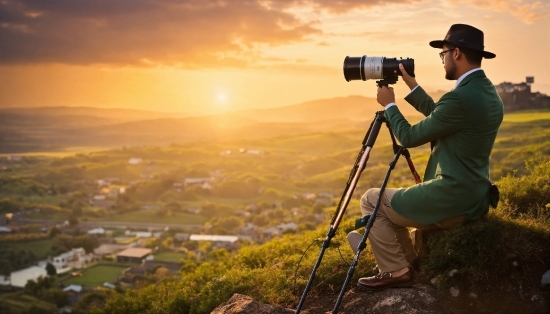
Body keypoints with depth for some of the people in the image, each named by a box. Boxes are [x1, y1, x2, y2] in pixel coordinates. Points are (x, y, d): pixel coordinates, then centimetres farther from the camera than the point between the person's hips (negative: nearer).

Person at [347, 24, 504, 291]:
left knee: (372, 200, 6)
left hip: (450, 201, -10)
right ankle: (409, 262, 27)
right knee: (393, 202, 27)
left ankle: (396, 271, 11)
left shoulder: (461, 97, -23)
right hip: (471, 199, 10)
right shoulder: (487, 93, 8)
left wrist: (389, 104, 1)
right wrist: (412, 87, 17)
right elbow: (438, 117, 20)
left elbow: (409, 137, -14)